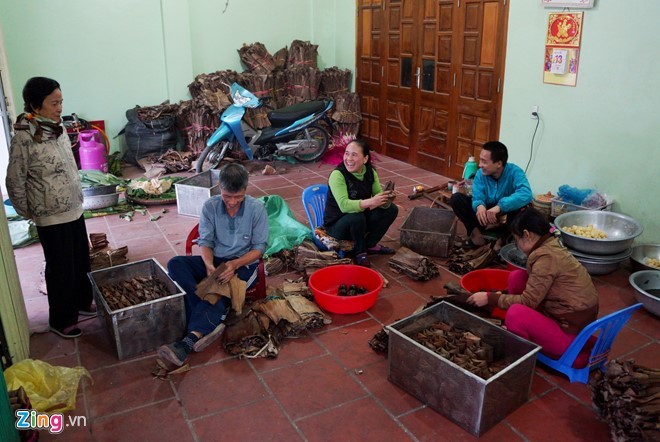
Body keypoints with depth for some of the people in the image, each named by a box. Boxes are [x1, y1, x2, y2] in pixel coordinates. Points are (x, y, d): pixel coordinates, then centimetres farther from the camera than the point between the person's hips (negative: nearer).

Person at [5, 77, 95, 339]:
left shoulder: (58, 128, 2)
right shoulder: (23, 139, -21)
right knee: (61, 268, 6)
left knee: (81, 261, 20)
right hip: (51, 216, -7)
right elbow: (15, 182, -13)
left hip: (74, 209, 7)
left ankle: (82, 302, 41)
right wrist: (29, 214, -3)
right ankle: (61, 320, 25)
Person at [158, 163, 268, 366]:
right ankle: (211, 322, -33)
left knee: (220, 290, -34)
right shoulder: (210, 206, -4)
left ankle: (189, 341, -44)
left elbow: (259, 247, -8)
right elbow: (205, 242, -3)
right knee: (175, 264, -23)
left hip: (244, 264, -4)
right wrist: (209, 265, -25)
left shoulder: (257, 208, -10)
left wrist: (235, 264, -25)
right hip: (215, 260, 4)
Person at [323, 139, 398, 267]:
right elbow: (344, 205, -35)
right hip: (337, 224, -6)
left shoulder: (370, 172, -6)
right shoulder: (337, 175, -25)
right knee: (356, 217, -36)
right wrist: (370, 202, -48)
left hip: (360, 222, 6)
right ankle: (360, 252, -8)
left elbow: (378, 197, -8)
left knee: (391, 209, -7)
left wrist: (387, 199, -32)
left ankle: (370, 244, 7)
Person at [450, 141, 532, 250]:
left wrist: (499, 206, -55)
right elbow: (477, 198, -19)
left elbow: (526, 194, -43)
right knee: (456, 199, -14)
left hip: (506, 215, -3)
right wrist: (479, 206, -45)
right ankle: (476, 233, -14)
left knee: (520, 207, -38)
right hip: (486, 214, 3)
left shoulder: (515, 172, -24)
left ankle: (504, 240, -14)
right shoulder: (481, 173, -12)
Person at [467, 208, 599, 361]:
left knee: (516, 314, -29)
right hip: (569, 318, 9)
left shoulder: (546, 257, -22)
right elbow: (533, 292, 15)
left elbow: (528, 302, -19)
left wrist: (490, 298, -12)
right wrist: (501, 296, 18)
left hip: (571, 334, -9)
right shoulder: (552, 247, 5)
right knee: (516, 277, 3)